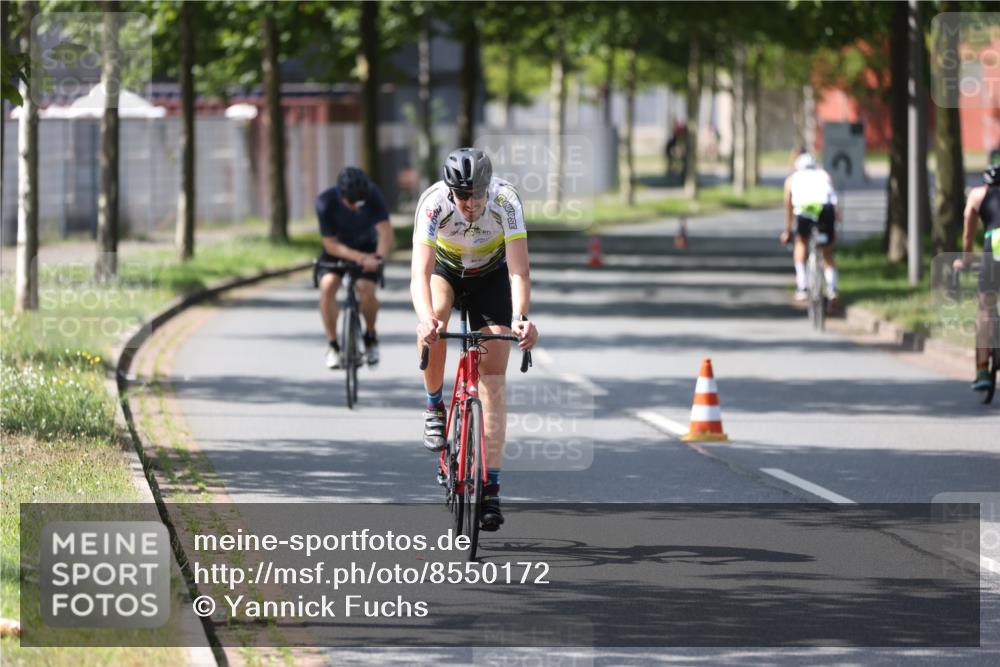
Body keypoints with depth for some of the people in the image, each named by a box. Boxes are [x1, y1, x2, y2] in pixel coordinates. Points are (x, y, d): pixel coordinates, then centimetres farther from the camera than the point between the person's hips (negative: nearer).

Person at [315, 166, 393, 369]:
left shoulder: (373, 195, -26)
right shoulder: (326, 202, -28)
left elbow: (385, 231, -29)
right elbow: (331, 244, -25)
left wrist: (378, 257, -48)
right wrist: (359, 257, -40)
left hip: (367, 248, 0)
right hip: (339, 250, 0)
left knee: (366, 288, -26)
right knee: (327, 285, -27)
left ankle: (371, 336, 3)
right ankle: (333, 346, -13)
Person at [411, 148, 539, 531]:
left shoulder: (506, 202, -34)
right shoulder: (434, 203, -34)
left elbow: (518, 270, -39)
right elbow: (420, 272, -42)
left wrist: (520, 319, -57)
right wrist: (426, 318, -61)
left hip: (491, 276, 0)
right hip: (446, 269, 0)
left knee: (493, 380, -8)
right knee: (432, 325, -35)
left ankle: (491, 486, -7)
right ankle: (435, 405, -9)